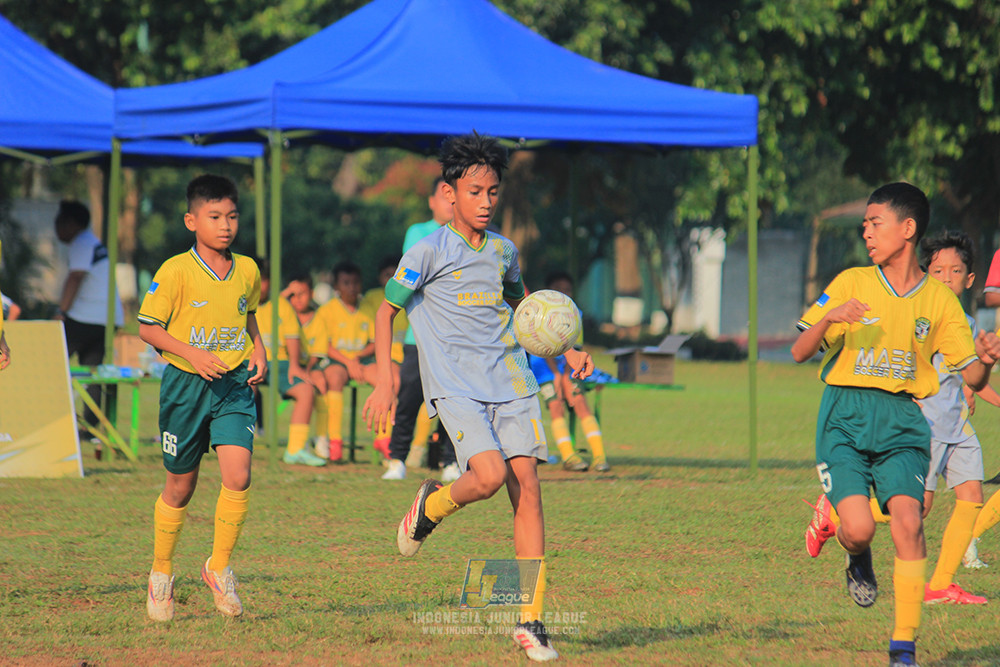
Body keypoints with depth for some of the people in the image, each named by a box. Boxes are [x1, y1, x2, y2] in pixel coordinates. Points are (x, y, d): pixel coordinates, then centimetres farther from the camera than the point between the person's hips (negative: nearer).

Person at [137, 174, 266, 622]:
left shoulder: (247, 271, 3)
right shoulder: (176, 272, -11)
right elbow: (148, 327, -8)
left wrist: (259, 350, 5)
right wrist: (192, 353, -20)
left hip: (234, 385, 3)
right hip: (186, 383, -3)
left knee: (237, 476, -16)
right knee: (180, 487, 8)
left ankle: (219, 567, 3)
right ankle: (161, 573, 29)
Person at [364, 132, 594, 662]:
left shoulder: (503, 251, 13)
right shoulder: (428, 252, -3)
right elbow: (386, 311, 2)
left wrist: (566, 352, 20)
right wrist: (384, 380, -8)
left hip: (511, 384, 5)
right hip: (455, 389, -5)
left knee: (526, 484, -7)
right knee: (489, 476, -25)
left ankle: (530, 620, -4)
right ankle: (431, 506, 11)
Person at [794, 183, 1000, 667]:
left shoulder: (939, 299, 5)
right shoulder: (851, 283, 2)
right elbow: (799, 353, 1)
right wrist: (829, 319, -19)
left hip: (901, 425, 1)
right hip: (845, 418, 0)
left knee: (908, 520, -20)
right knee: (859, 528, -18)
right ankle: (852, 550, 22)